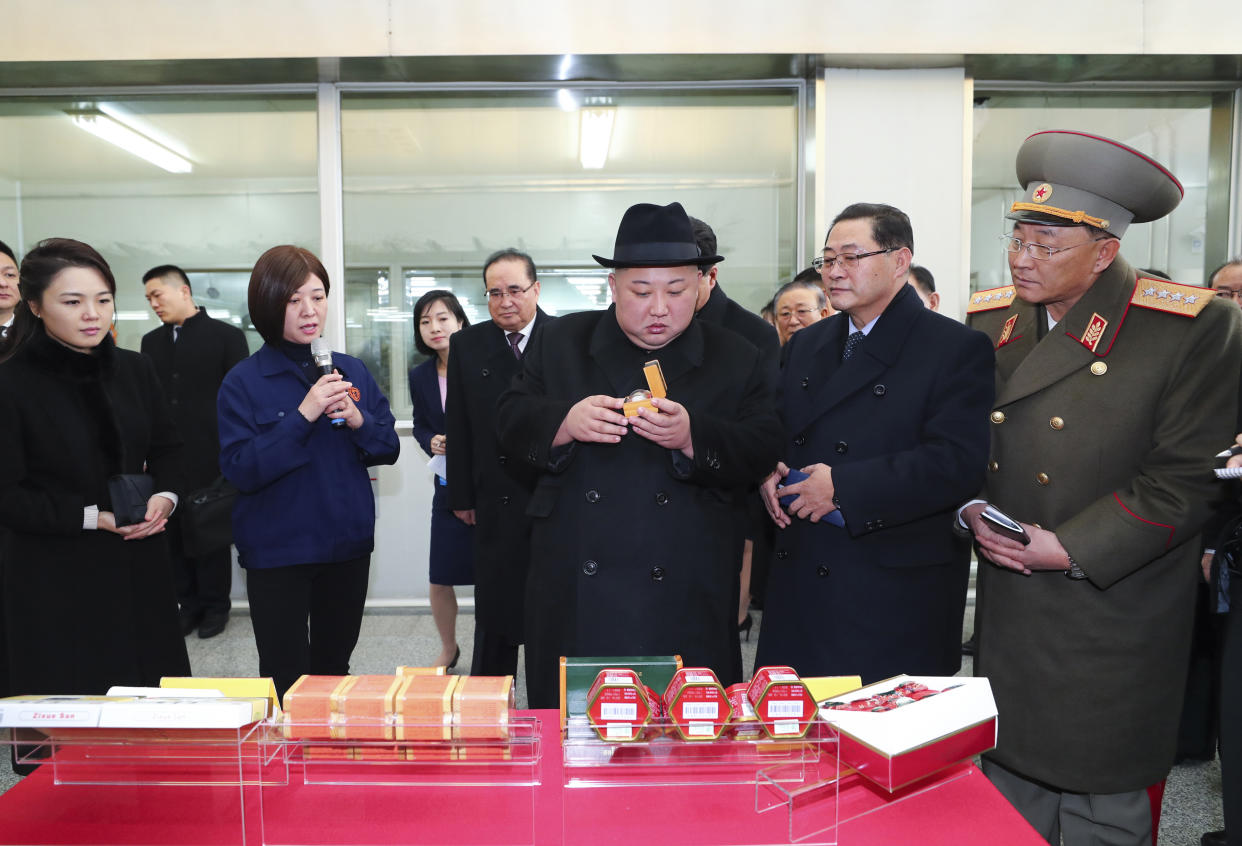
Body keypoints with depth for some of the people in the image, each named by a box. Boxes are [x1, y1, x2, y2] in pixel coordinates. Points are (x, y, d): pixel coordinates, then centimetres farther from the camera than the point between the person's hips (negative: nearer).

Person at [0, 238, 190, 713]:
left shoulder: (134, 370, 4)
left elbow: (166, 447, 15)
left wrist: (164, 496, -4)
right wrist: (92, 517, -17)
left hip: (139, 566, 4)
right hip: (54, 578, -4)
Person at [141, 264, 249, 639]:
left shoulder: (226, 335, -2)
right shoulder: (151, 341, 13)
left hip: (210, 458, -4)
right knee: (174, 535, 8)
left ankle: (215, 606, 18)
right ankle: (189, 604, 21)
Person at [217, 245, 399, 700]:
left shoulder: (352, 370, 3)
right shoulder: (244, 381, -8)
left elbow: (388, 449, 6)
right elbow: (240, 469, -16)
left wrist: (359, 421, -14)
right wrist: (302, 416, -24)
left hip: (347, 544, 4)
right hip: (277, 549, -4)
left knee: (334, 671, 20)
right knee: (285, 681, 6)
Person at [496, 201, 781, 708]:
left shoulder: (736, 360, 5)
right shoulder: (563, 342, 8)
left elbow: (763, 453, -3)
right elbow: (511, 419, 5)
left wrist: (692, 437, -20)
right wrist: (565, 422, -16)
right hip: (576, 590, 1)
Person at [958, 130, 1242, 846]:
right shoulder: (990, 319, 5)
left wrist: (1068, 549, -17)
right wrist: (972, 510, -7)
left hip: (1113, 624, -4)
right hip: (1007, 617, 4)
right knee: (1007, 785, 16)